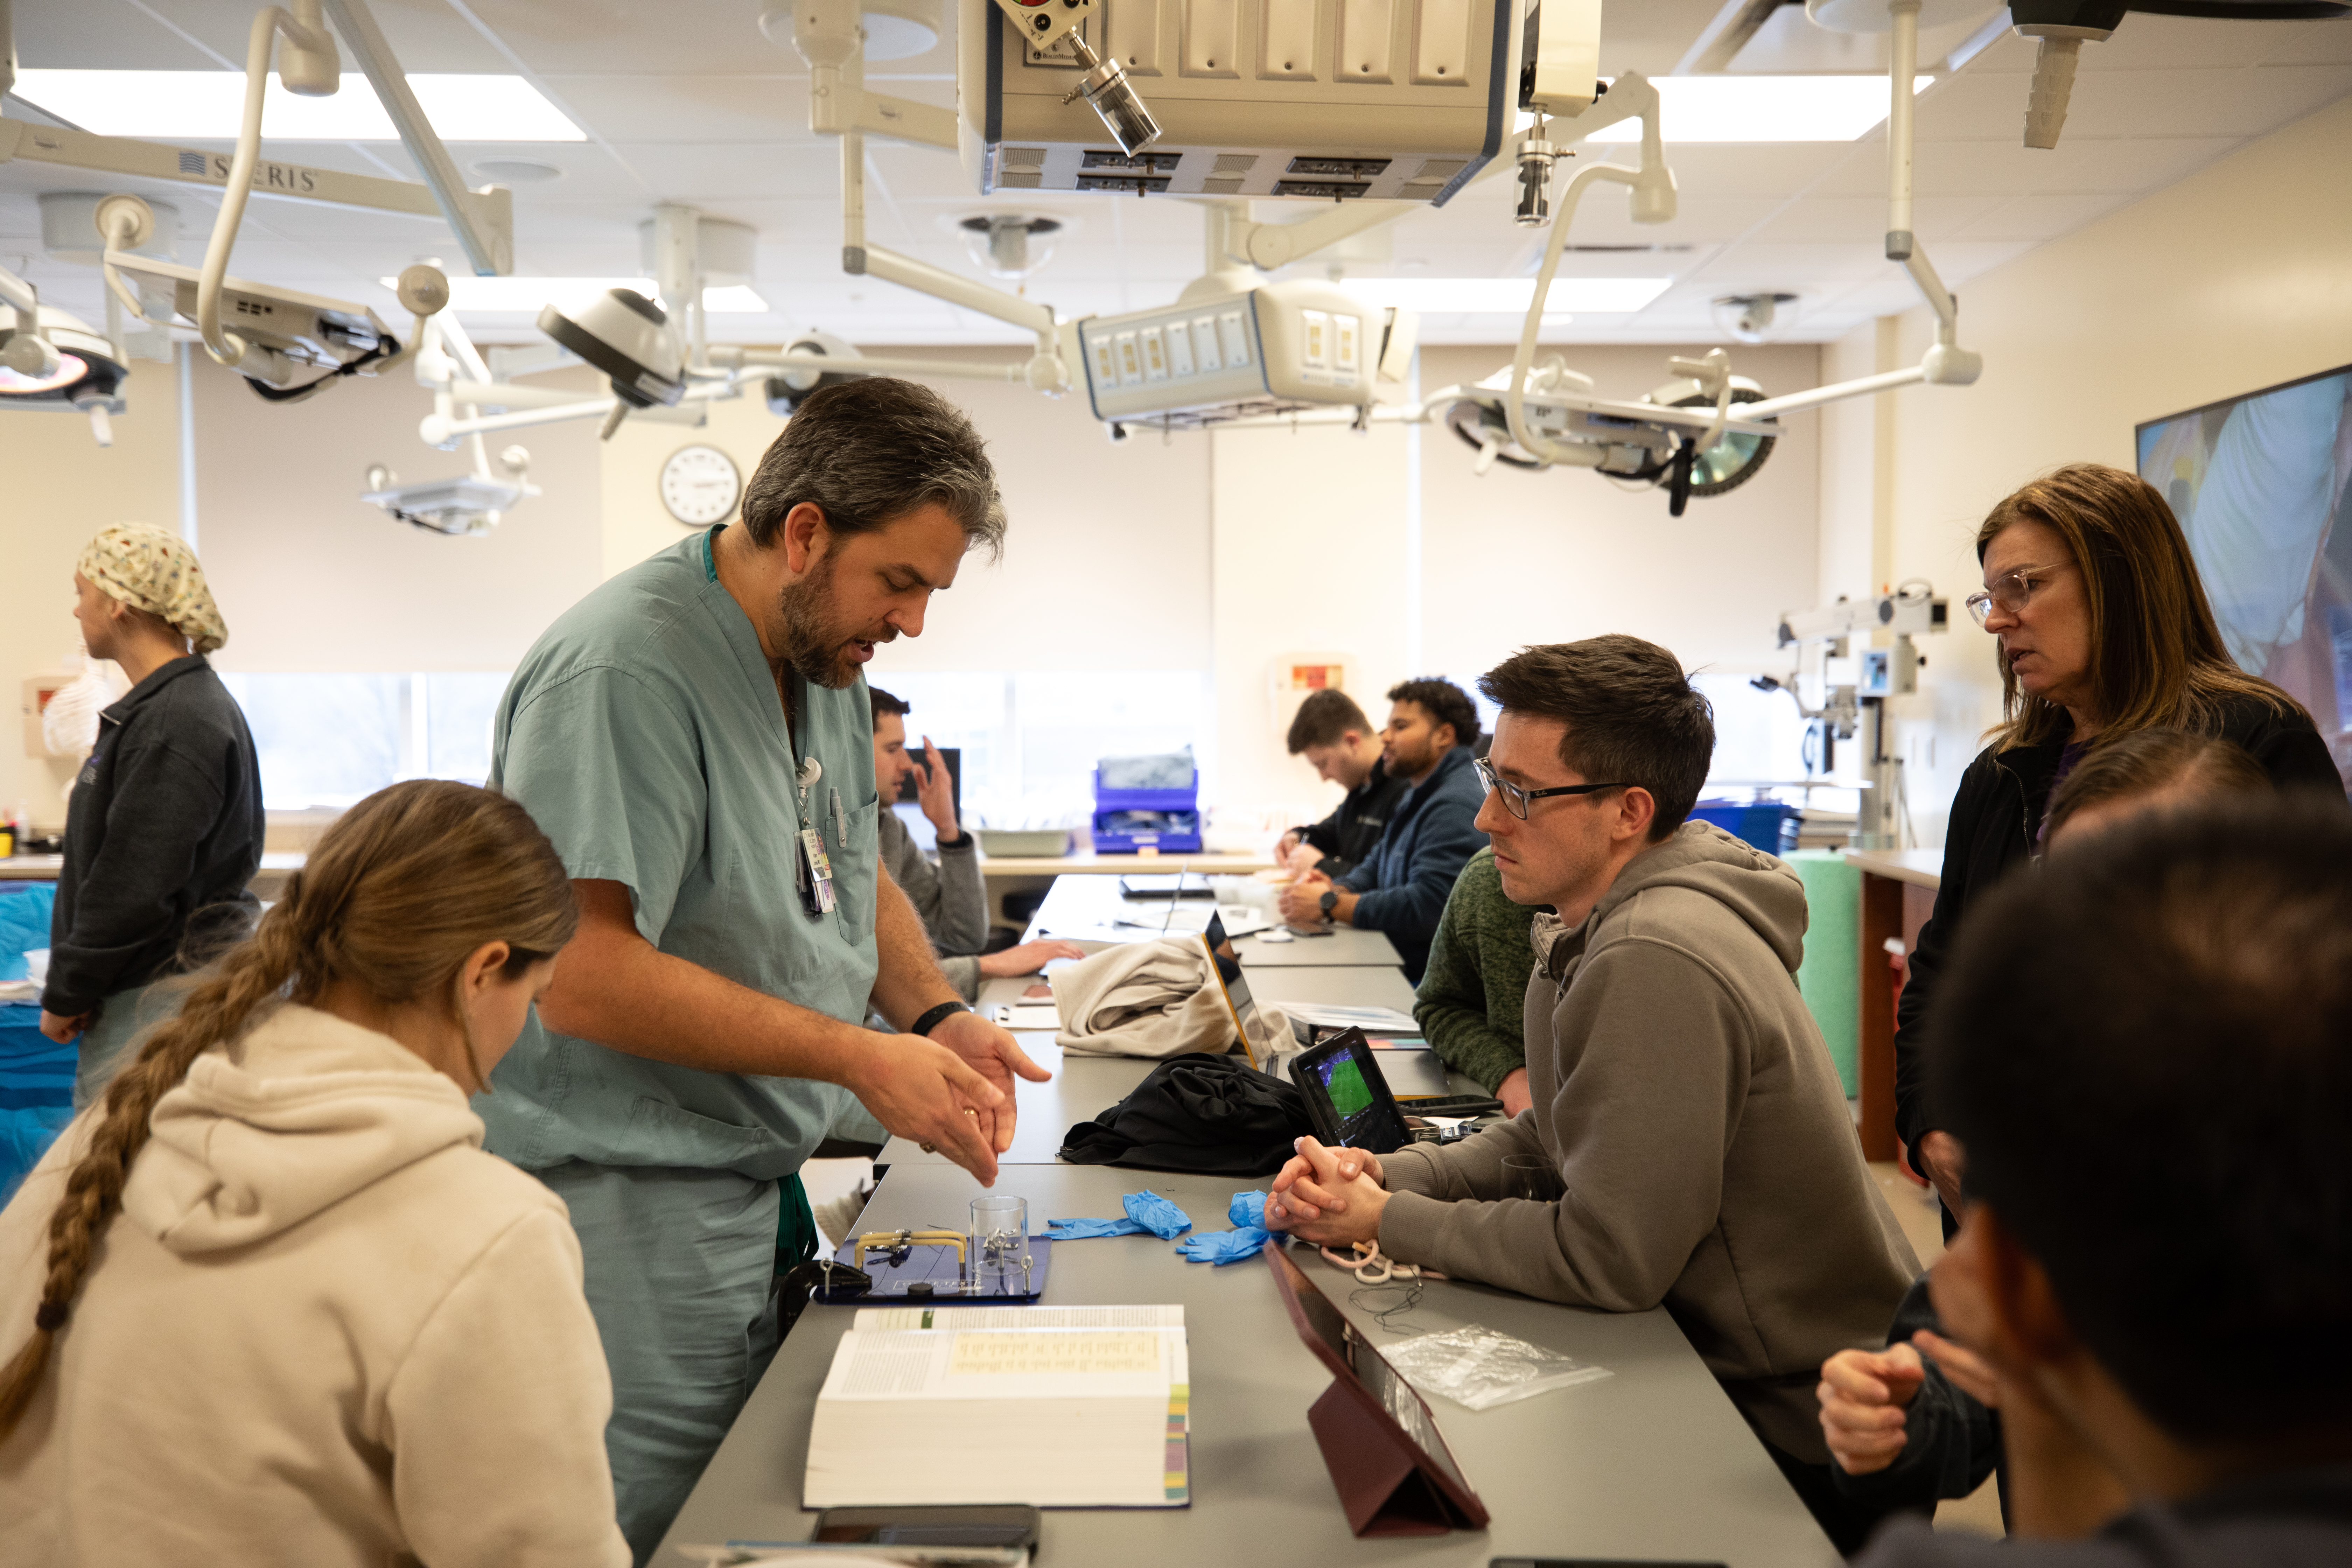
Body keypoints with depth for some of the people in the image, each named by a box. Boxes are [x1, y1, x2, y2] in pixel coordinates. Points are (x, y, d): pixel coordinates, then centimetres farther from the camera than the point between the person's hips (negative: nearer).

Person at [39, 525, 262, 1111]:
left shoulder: (176, 723, -18)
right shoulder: (165, 705, 15)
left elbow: (132, 890, -20)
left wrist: (66, 995, -10)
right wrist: (72, 989, 17)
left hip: (156, 993, -10)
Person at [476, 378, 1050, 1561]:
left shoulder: (826, 661, 9)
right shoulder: (626, 668, -21)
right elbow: (580, 976, -26)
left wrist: (937, 1016, -1)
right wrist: (855, 1055, -24)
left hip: (763, 1187, 9)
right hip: (629, 1207, -8)